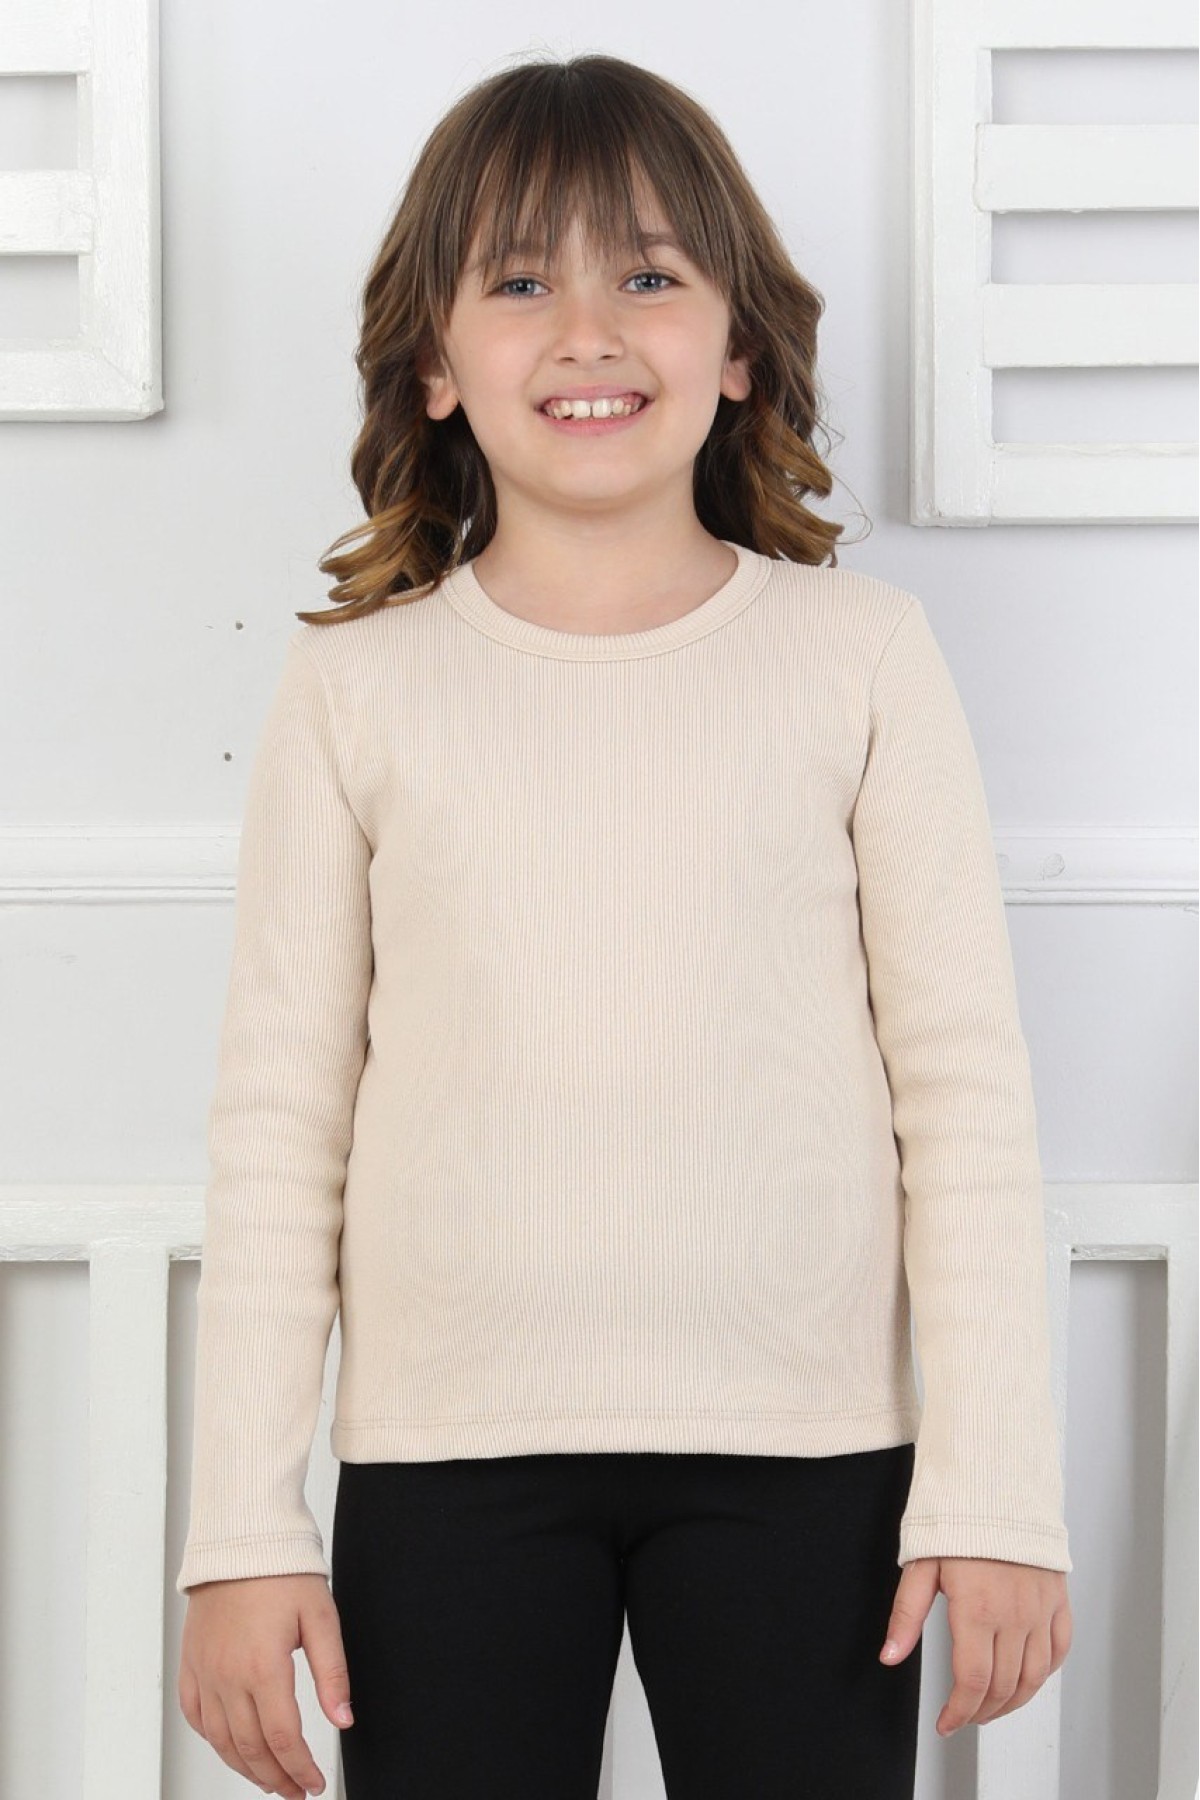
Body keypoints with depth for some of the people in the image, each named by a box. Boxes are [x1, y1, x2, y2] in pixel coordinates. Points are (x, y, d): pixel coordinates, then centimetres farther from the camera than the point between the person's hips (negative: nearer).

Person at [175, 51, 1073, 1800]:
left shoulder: (860, 651, 1)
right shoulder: (359, 685, 3)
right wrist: (244, 1526, 1)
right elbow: (279, 1120, 3)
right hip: (445, 1453, 1)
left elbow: (965, 1080, 1)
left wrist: (998, 1489, -3)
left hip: (804, 1451, 0)